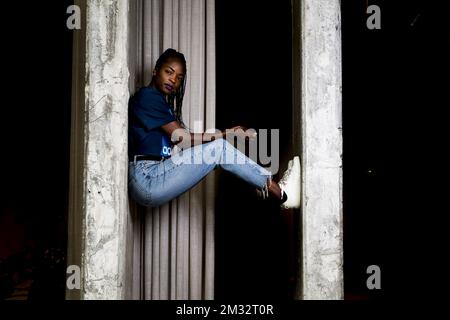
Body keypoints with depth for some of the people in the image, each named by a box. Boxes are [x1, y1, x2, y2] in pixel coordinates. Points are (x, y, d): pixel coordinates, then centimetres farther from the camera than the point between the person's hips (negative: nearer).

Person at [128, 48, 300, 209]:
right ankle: (281, 193, -10)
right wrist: (226, 134, -7)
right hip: (146, 180, -9)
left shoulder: (162, 103, 23)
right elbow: (181, 138, -12)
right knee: (219, 148, -14)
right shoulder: (147, 96, -6)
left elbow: (184, 139, 12)